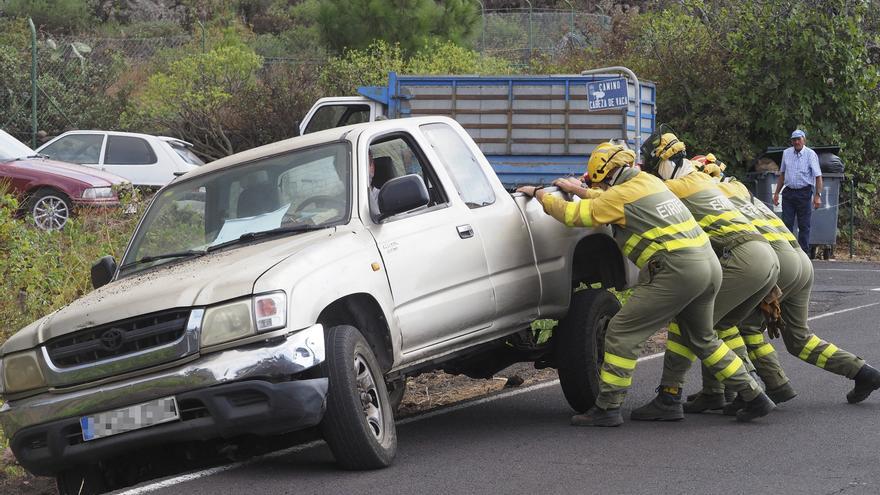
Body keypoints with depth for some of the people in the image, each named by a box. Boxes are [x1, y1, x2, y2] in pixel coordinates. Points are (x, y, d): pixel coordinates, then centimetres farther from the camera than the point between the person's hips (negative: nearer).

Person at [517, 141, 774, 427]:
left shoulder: (621, 195, -3)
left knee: (622, 333, -2)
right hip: (709, 265, 9)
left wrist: (539, 194, 15)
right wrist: (577, 190, 46)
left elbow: (572, 215, 1)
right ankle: (756, 398, 25)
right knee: (703, 339, 25)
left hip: (676, 270, -9)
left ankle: (608, 408, -3)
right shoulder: (648, 181, 21)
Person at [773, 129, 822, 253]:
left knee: (804, 225, 1)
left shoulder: (811, 154, -5)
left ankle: (803, 252, 5)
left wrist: (818, 195, -16)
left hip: (804, 192, -4)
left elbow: (818, 176, -8)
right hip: (789, 191, 4)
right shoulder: (786, 153, 9)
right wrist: (776, 192, 16)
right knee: (786, 224, -1)